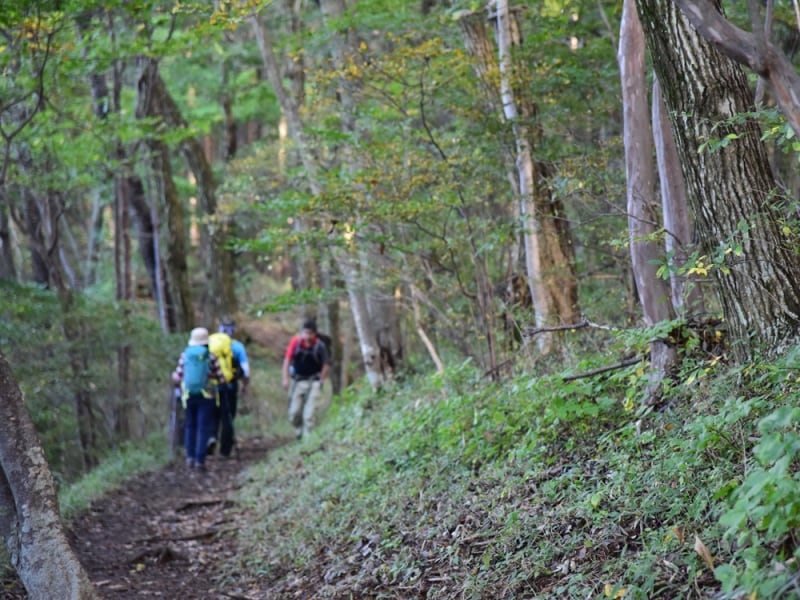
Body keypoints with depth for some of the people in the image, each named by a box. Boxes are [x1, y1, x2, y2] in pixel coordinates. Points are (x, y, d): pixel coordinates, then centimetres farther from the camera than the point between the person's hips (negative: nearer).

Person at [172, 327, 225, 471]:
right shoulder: (210, 356, -7)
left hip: (188, 395, 2)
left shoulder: (185, 355, -2)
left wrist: (174, 375, 23)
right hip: (205, 396, -2)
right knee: (203, 428, 1)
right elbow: (221, 378, -3)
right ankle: (199, 460, -5)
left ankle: (190, 457, 9)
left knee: (190, 426, 16)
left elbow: (178, 377, 0)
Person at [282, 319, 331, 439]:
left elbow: (326, 365, -5)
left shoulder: (320, 346, -13)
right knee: (294, 412, 4)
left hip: (313, 382, -2)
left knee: (308, 414, -8)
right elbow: (287, 359, -3)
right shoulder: (295, 342, -9)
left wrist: (319, 382, -2)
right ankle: (299, 433, 28)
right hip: (298, 381, 2)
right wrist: (285, 378, -7)